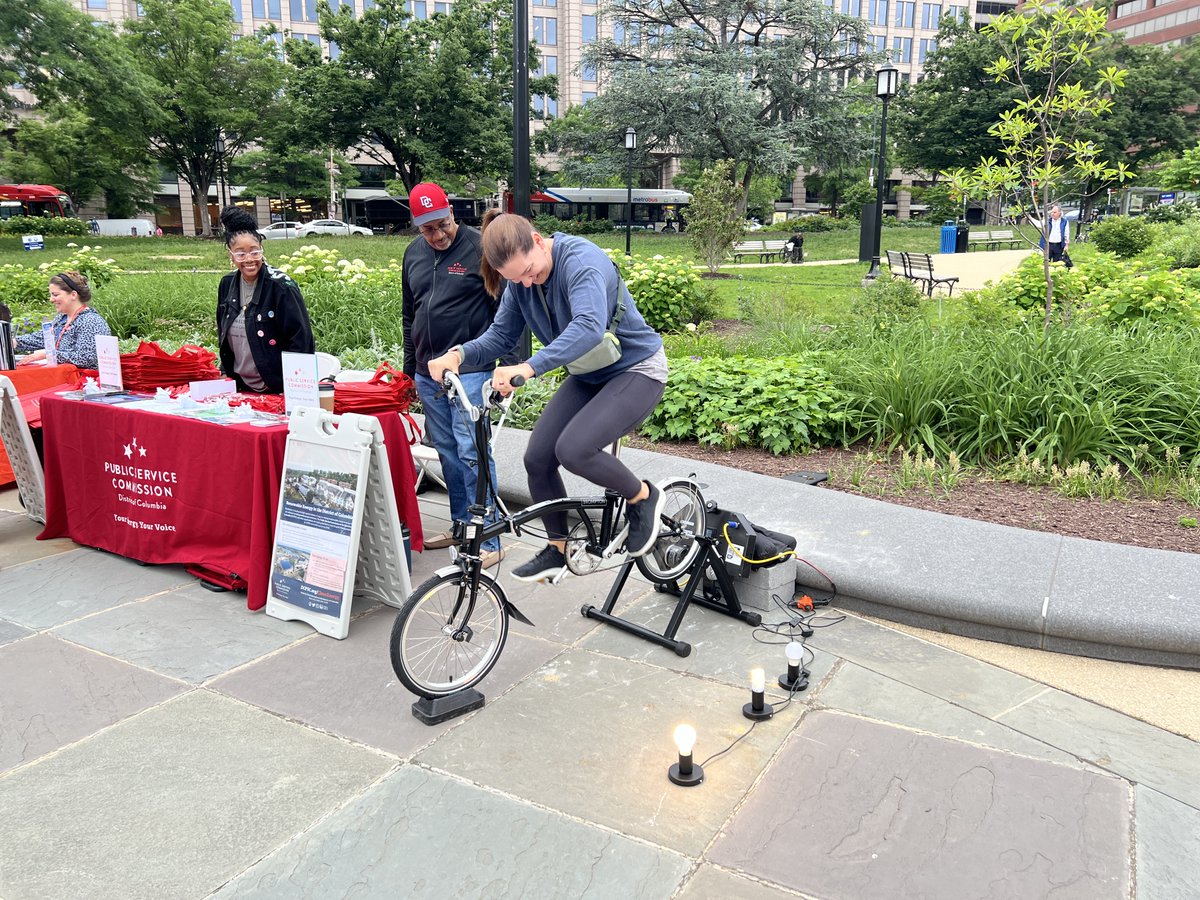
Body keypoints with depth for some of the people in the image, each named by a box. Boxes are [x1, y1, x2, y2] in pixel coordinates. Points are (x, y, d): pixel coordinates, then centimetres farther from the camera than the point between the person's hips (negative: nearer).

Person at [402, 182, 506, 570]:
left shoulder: (480, 247, -7)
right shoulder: (414, 253, 12)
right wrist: (410, 369, 21)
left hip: (470, 370, -6)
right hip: (428, 374, 7)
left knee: (471, 452, -8)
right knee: (447, 452, 13)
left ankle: (489, 540, -1)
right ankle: (461, 524, 26)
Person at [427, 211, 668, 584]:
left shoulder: (581, 260, -28)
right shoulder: (520, 279, -4)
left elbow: (588, 327, -43)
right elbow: (501, 334, -1)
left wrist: (528, 368, -53)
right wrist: (460, 354, -21)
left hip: (636, 371, -7)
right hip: (589, 376, 8)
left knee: (573, 448, -27)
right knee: (538, 458, -2)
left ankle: (643, 497, 1)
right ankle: (558, 548, 19)